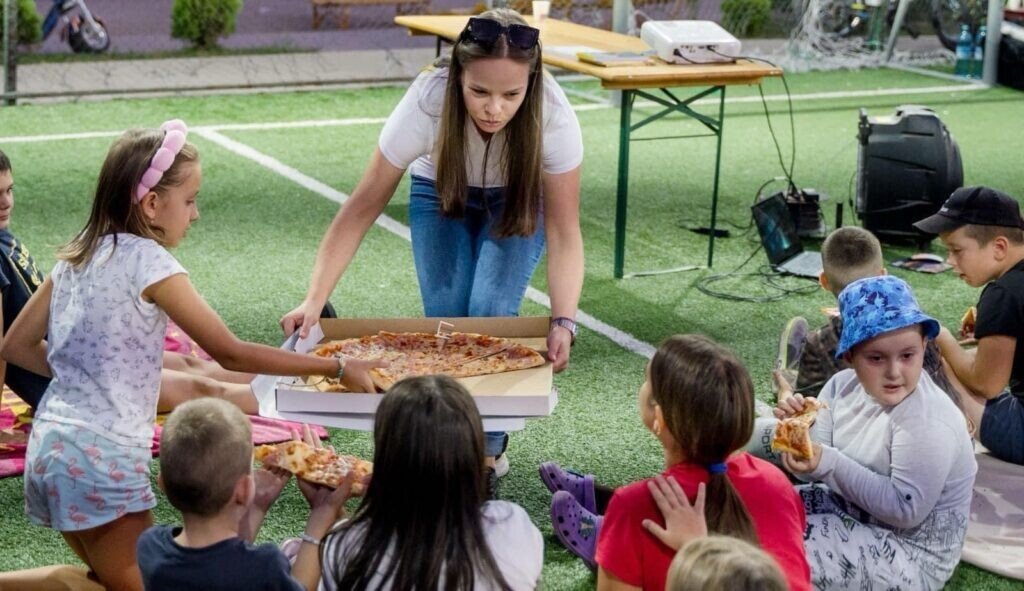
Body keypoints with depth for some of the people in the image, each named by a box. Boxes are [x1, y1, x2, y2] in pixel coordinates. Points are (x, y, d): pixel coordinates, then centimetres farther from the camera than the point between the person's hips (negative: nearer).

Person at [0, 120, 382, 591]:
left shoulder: (78, 256, 9)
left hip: (50, 443, 8)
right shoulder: (147, 261, -13)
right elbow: (231, 354, -14)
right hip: (102, 458, -8)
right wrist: (337, 368, -11)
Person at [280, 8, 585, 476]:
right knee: (445, 315, -16)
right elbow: (361, 210, -31)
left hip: (519, 200, 0)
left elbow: (564, 234, -31)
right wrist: (314, 302, -38)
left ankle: (487, 444, 4)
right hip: (440, 191, 1)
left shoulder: (554, 116, -37)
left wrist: (563, 323, -45)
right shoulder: (426, 103, -37)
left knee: (491, 313, -19)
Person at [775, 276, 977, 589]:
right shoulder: (844, 385, -6)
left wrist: (830, 465, -30)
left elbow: (906, 510, -27)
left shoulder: (927, 422, -27)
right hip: (854, 510, 7)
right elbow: (817, 465, 0)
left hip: (911, 557, -7)